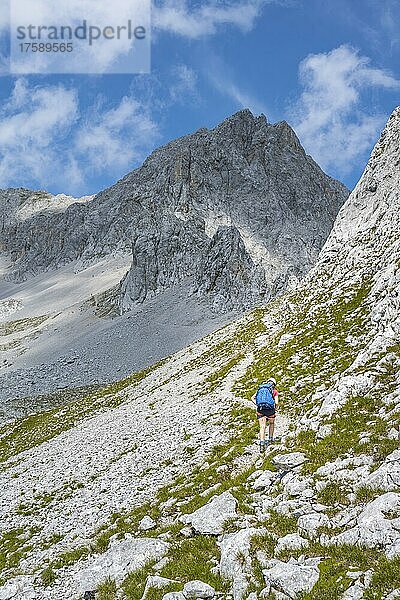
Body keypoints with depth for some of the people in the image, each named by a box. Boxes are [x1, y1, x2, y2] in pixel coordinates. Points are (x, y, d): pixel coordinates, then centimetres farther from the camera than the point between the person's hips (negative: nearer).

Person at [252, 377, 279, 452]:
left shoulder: (260, 389, 18)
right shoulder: (274, 391, 7)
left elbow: (253, 398, 8)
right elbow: (276, 402, -5)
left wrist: (258, 405, 9)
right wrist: (275, 408, 12)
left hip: (260, 409, 2)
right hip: (270, 409, -2)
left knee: (262, 427, 1)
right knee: (272, 423, 26)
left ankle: (262, 443, -16)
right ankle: (270, 439, 34)